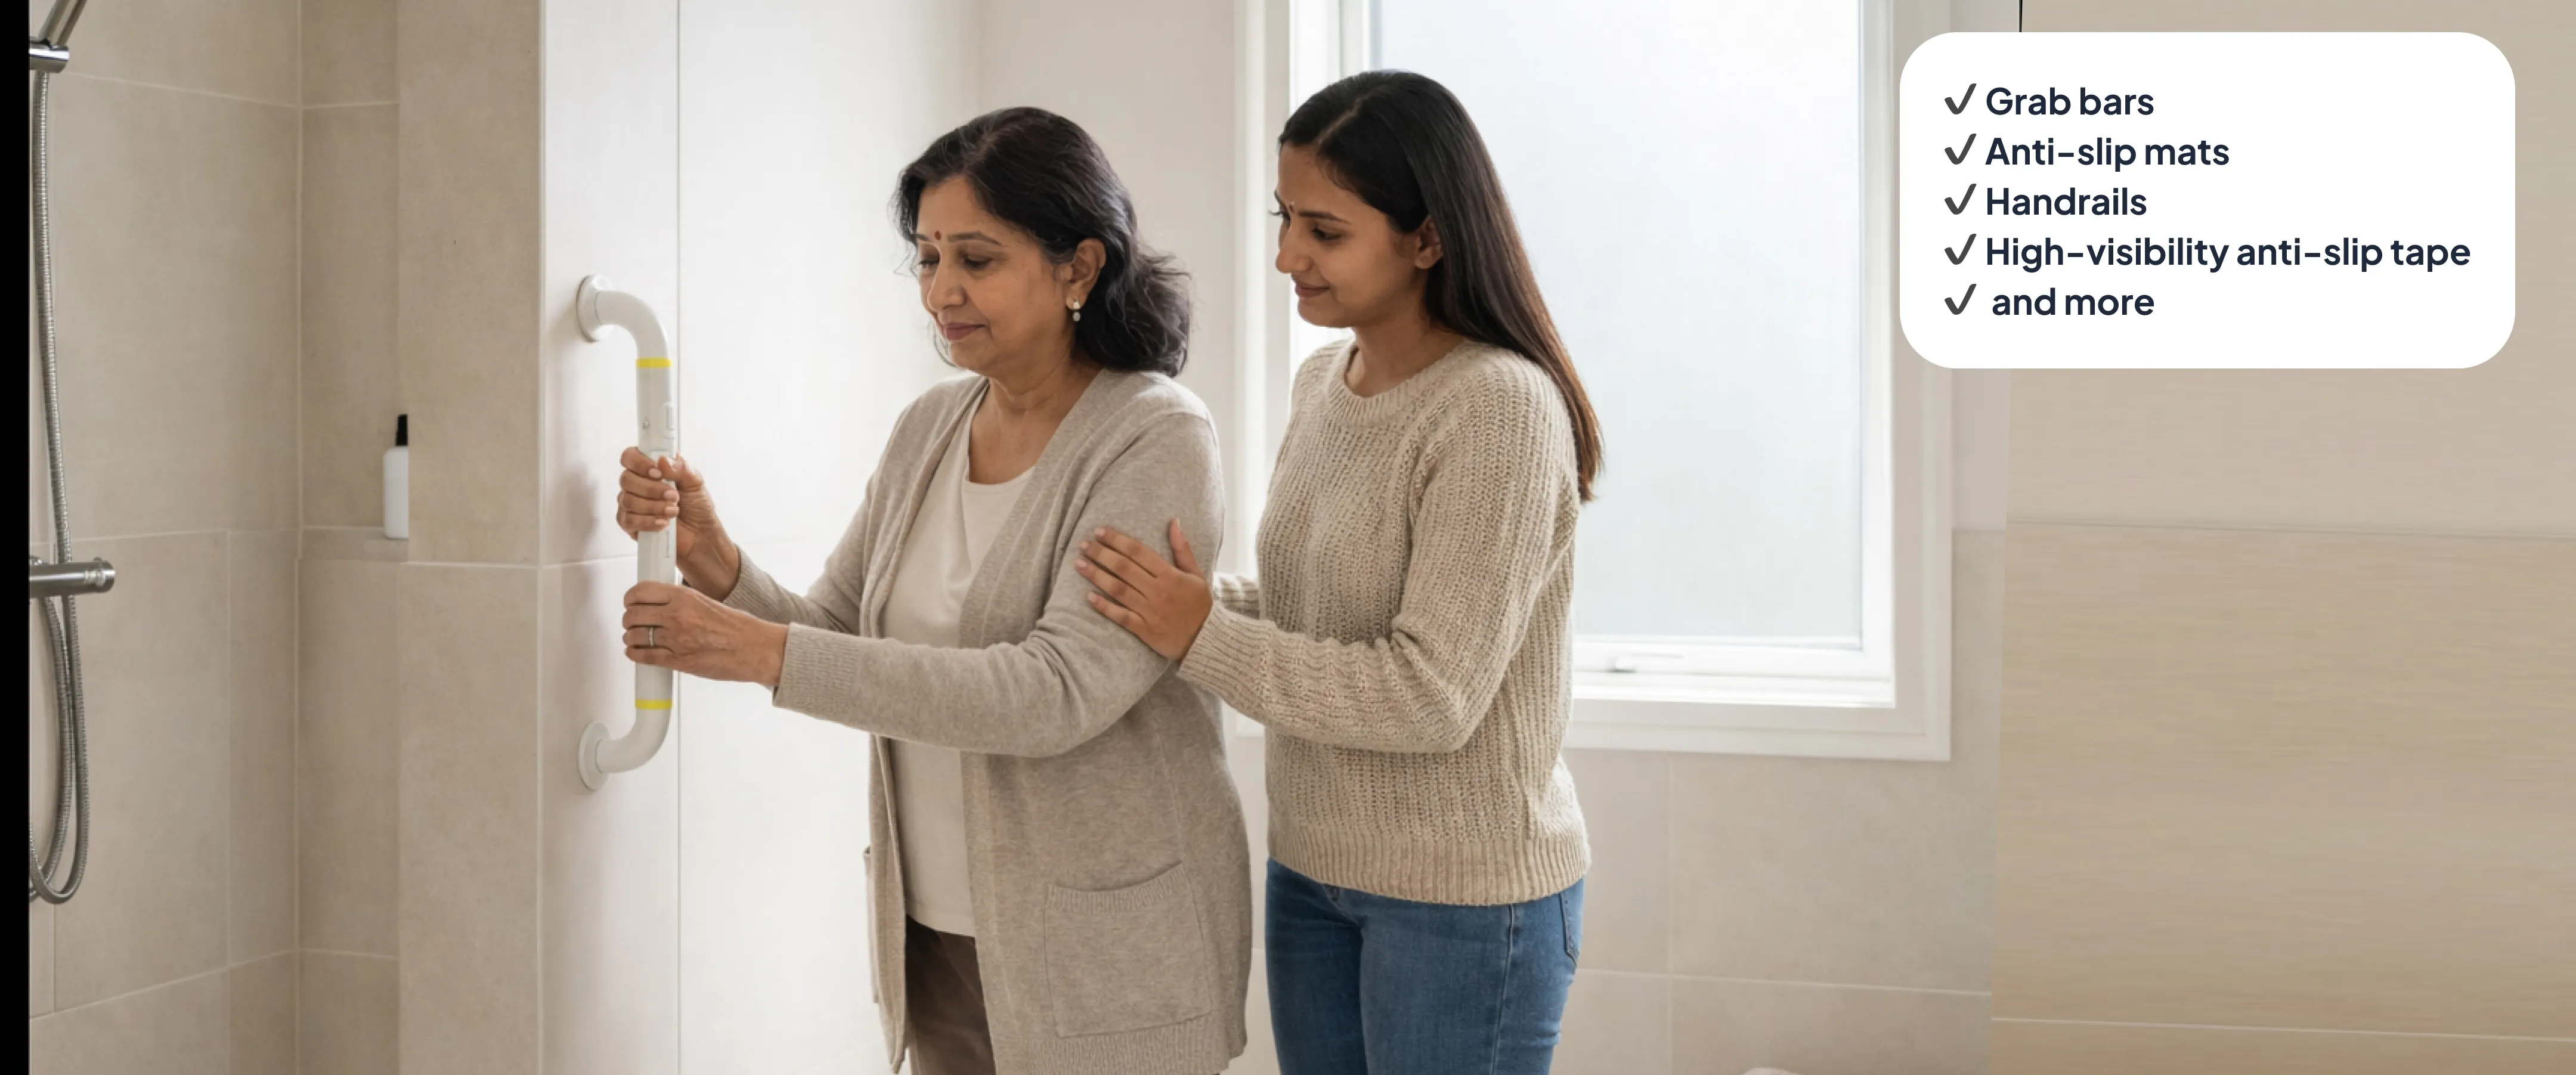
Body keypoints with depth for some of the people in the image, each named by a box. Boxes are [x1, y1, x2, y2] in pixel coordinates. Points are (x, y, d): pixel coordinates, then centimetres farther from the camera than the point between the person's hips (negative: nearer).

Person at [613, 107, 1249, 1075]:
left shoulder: (1157, 442, -15)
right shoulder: (928, 429, 6)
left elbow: (1057, 693, -26)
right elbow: (830, 639, 6)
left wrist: (765, 654, -30)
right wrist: (715, 566, -15)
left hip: (1100, 954, -6)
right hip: (935, 928, 6)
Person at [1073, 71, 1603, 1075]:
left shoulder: (1500, 409, -20)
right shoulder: (1323, 380, 5)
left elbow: (1431, 695, -23)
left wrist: (1201, 639, -21)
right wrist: (1182, 596, 0)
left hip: (1464, 896, -7)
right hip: (1313, 870, 8)